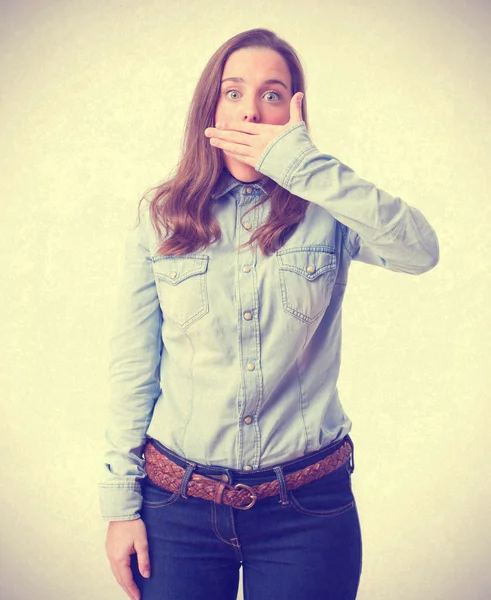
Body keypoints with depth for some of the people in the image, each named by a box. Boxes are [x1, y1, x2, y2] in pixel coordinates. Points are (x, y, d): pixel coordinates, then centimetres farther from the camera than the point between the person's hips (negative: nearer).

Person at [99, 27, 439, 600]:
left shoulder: (326, 213, -3)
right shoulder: (161, 218, 0)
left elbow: (420, 250, -23)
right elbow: (132, 369, 1)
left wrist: (300, 162, -22)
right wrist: (121, 504, 1)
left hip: (309, 507, 0)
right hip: (179, 503, 1)